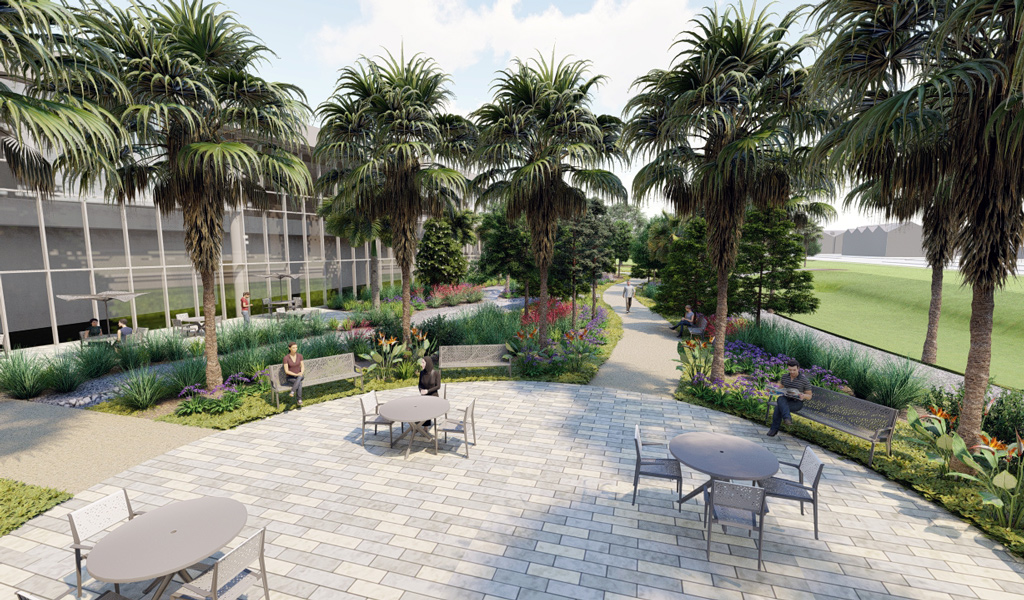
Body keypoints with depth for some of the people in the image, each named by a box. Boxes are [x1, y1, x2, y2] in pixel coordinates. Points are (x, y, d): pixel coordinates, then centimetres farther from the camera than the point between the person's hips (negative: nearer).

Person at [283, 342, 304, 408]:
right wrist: (296, 374, -27)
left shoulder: (300, 356, -5)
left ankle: (292, 392, -44)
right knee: (299, 383, -34)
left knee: (299, 378, -37)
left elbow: (302, 366, 0)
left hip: (299, 375, 2)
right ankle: (299, 400, -33)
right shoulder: (286, 358, -15)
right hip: (290, 377, -2)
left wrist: (301, 373, -22)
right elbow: (286, 371, -16)